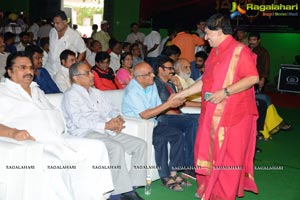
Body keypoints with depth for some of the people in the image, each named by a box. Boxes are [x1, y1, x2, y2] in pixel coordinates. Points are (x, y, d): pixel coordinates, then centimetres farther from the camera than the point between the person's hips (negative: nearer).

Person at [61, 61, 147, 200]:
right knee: (116, 148, -33)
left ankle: (132, 186, -9)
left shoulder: (96, 93, 25)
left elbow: (111, 109, 23)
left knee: (140, 144, -8)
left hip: (106, 131, 8)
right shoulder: (71, 95, 1)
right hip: (86, 134, -7)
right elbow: (78, 121, -13)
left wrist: (118, 119, -3)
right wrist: (105, 125, -20)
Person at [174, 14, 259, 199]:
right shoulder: (214, 53, 15)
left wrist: (225, 92, -24)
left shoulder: (239, 51, -13)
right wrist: (183, 93, 19)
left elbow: (253, 78, -21)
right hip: (212, 114, 8)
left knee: (228, 156, 2)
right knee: (209, 151, 14)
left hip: (233, 114, -8)